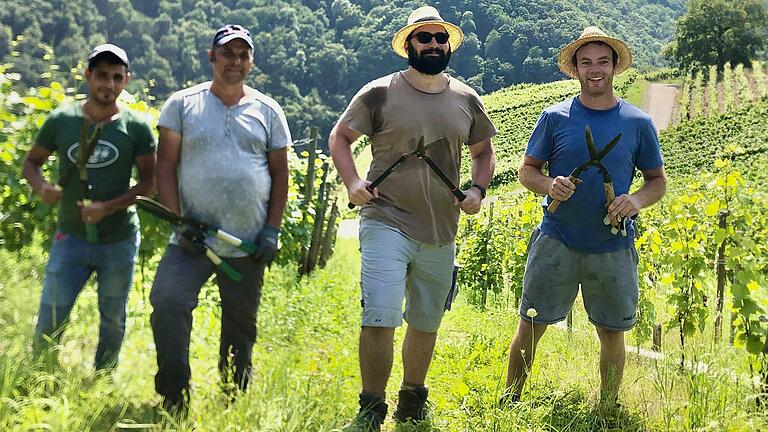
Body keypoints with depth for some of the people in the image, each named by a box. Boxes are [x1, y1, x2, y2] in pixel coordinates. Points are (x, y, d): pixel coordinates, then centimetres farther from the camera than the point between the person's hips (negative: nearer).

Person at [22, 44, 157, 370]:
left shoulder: (137, 127, -4)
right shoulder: (61, 120, -1)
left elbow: (148, 182, -3)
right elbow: (30, 162, 10)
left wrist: (107, 207, -17)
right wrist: (41, 186, -13)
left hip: (120, 241, 0)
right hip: (70, 237, 0)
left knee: (113, 320, 13)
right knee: (49, 321, -2)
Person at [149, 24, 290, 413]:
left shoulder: (267, 111, 9)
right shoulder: (182, 104, 4)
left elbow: (280, 174, 10)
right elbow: (166, 167, 1)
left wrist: (272, 229, 0)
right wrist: (179, 220, -9)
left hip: (250, 245, 2)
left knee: (240, 328, 9)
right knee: (167, 303, -22)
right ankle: (174, 398, -10)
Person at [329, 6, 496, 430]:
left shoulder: (467, 100, 9)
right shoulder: (380, 93, -2)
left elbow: (483, 151, 21)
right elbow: (339, 136, 5)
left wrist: (478, 189, 3)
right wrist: (352, 181, -11)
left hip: (441, 233, 5)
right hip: (387, 224, -4)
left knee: (426, 323, 15)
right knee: (379, 318, -15)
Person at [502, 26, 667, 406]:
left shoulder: (638, 123, 3)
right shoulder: (555, 117, 2)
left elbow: (658, 180, 10)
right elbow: (527, 170, 6)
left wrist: (637, 200, -12)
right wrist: (549, 185, -16)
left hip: (613, 247, 1)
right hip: (556, 242, -1)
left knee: (612, 333, 9)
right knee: (531, 326, 1)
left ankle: (608, 408, 26)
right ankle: (510, 401, 16)